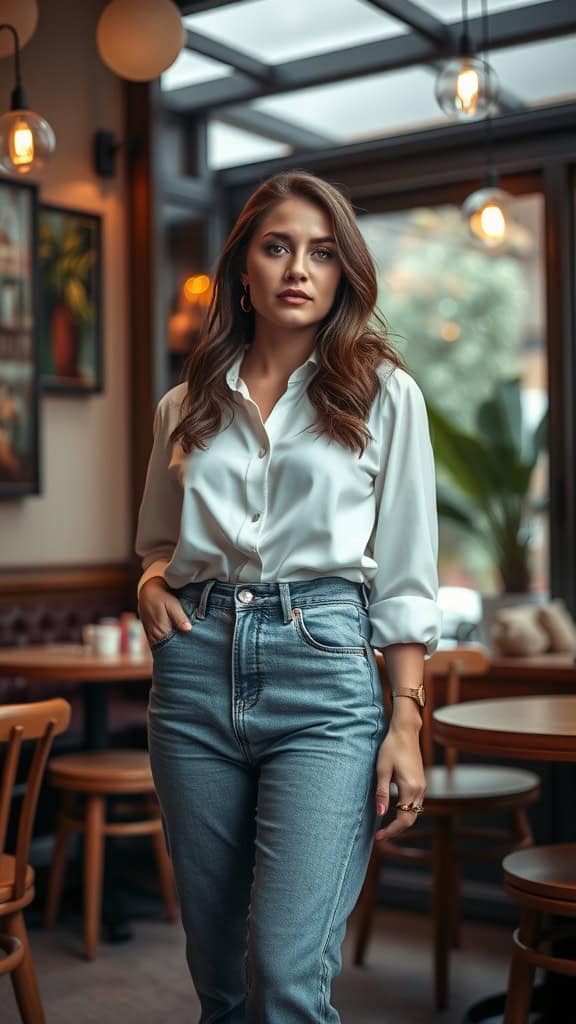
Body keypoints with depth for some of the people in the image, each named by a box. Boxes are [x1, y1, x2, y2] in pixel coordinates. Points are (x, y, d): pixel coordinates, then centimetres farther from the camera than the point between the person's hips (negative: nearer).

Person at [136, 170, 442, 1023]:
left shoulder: (384, 394, 4)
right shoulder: (186, 406, 13)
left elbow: (405, 575, 2)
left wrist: (407, 722, -5)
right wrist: (152, 586, 1)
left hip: (324, 672, -3)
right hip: (197, 667, 4)